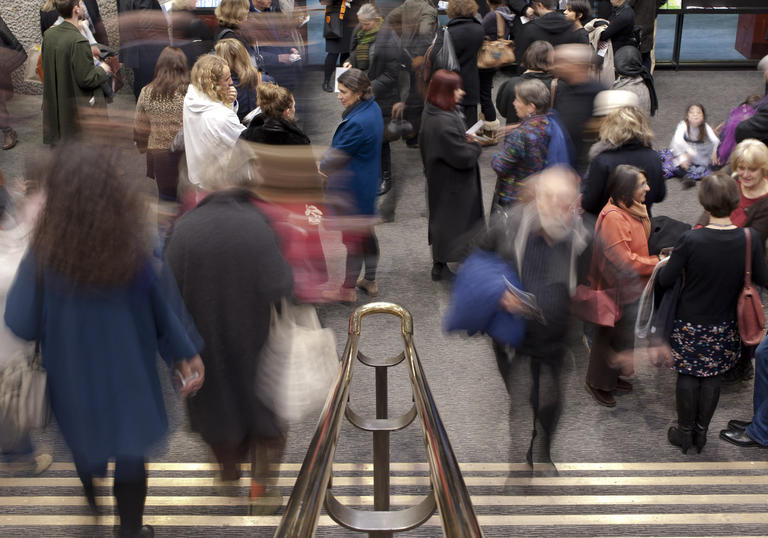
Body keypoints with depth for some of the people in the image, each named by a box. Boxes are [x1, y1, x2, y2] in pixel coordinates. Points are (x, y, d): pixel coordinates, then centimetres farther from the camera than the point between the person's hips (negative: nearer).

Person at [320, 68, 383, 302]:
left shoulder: (357, 123, -29)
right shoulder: (373, 108, 2)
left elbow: (338, 157, -20)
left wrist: (315, 169, -4)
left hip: (353, 190, -10)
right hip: (367, 184, 10)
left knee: (353, 238, 3)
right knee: (367, 232, 20)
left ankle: (348, 289, 17)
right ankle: (370, 281, 35)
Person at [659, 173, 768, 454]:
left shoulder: (691, 240, -24)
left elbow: (665, 280, -16)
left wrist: (667, 262, 5)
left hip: (690, 325, -2)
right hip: (724, 326, 2)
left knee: (688, 377, 15)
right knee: (712, 378, 18)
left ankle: (685, 432, 29)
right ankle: (701, 432, 32)